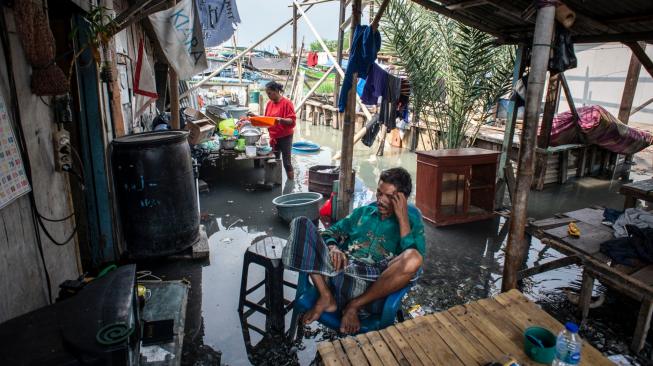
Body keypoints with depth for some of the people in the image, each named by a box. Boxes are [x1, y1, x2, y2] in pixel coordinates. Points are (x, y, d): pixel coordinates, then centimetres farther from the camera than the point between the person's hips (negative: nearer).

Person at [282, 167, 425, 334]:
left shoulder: (411, 221, 9)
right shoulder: (363, 212, 21)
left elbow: (412, 258, -10)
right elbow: (330, 232, 19)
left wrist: (403, 217, -10)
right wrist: (333, 248, -4)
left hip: (376, 281, -3)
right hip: (339, 269, 3)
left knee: (414, 259, -33)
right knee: (301, 225, -10)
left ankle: (355, 304, -14)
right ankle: (326, 297, -15)